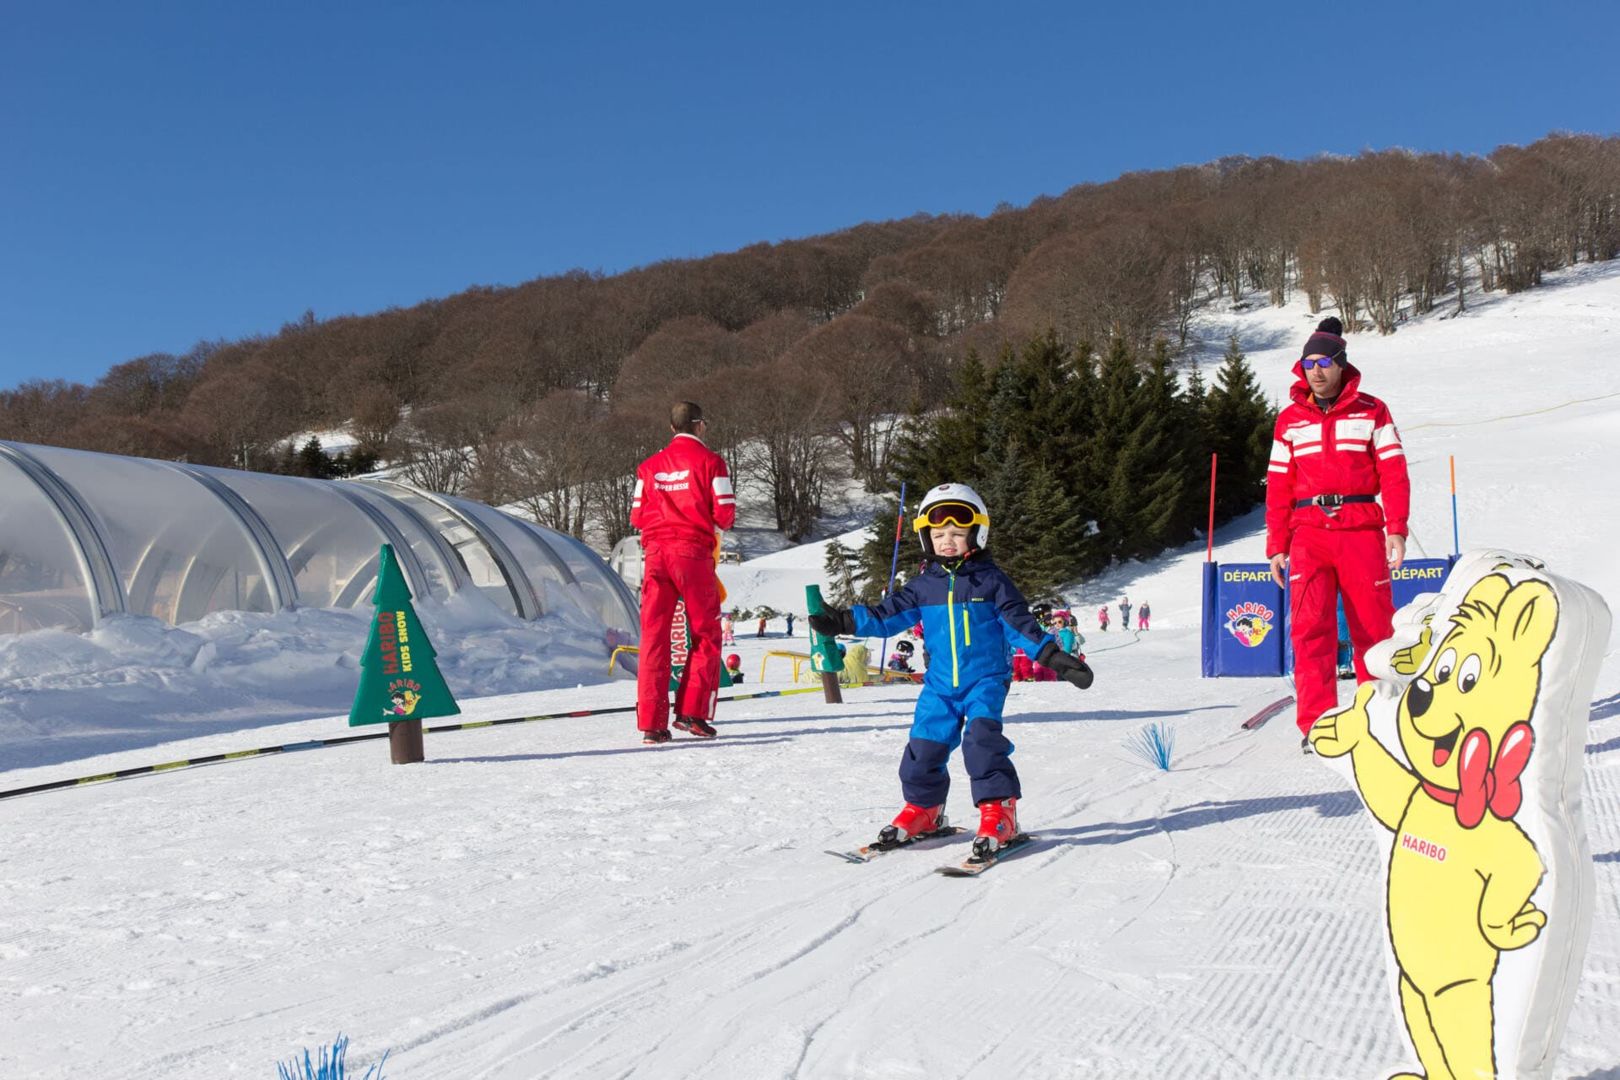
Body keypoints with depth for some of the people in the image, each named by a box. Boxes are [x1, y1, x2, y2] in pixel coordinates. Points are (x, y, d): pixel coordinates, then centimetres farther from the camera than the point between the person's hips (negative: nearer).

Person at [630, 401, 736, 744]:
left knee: (653, 636, 5)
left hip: (655, 552, 4)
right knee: (706, 635, 8)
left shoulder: (649, 465, 11)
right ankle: (692, 712, 1)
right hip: (692, 552, -4)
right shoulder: (710, 461, -1)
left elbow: (637, 516, 9)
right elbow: (724, 514, -6)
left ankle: (652, 723, 1)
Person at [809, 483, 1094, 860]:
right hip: (940, 684, 4)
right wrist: (843, 621, -7)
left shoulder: (990, 580, -2)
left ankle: (998, 812, -13)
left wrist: (1054, 657, -8)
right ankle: (922, 809, 23)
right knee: (924, 745, 2)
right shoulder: (923, 585, 6)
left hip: (986, 678, -4)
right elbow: (887, 614, 4)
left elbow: (1020, 625, -1)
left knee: (982, 738, -22)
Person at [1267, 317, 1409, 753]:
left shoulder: (1371, 412, 7)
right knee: (1310, 627, -8)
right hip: (1308, 532, 1)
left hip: (1361, 529, -1)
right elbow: (1278, 487, 12)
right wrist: (1276, 546, 6)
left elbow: (1394, 473, 3)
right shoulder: (1289, 420, 13)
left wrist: (1396, 529, -7)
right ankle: (1315, 724, -6)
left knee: (1373, 624, 0)